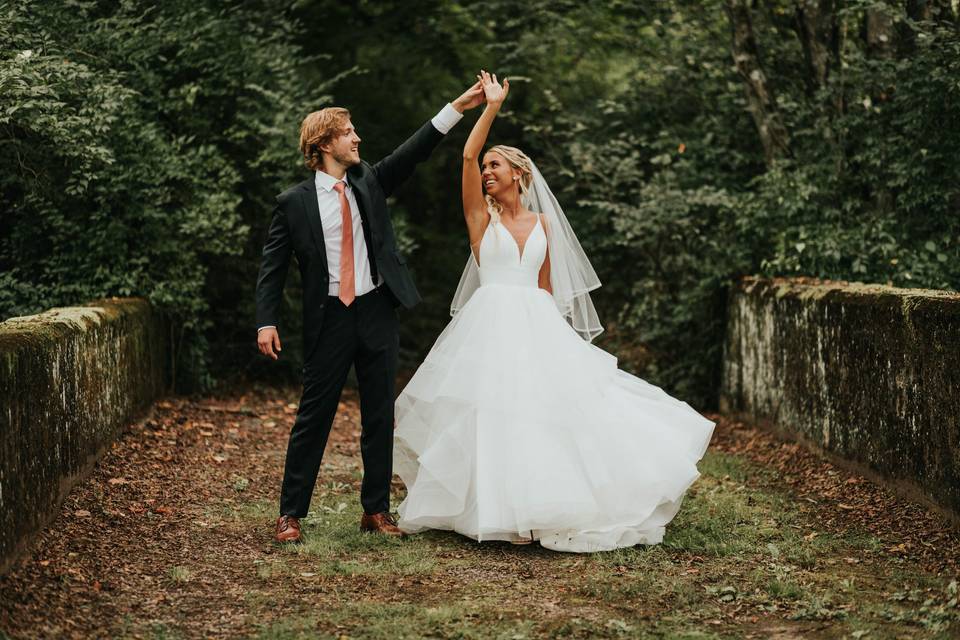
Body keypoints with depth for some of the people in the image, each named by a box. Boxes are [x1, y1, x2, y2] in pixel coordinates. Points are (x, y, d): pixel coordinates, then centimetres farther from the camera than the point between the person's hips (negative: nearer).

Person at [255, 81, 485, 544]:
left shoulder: (369, 183, 8)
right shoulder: (294, 202, -3)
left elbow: (413, 151, 1)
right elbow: (272, 266, -2)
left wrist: (458, 107, -7)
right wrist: (266, 322, -11)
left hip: (377, 312, 4)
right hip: (329, 319, -4)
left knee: (380, 416, 8)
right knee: (314, 416, 0)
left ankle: (376, 510, 17)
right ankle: (290, 513, 9)